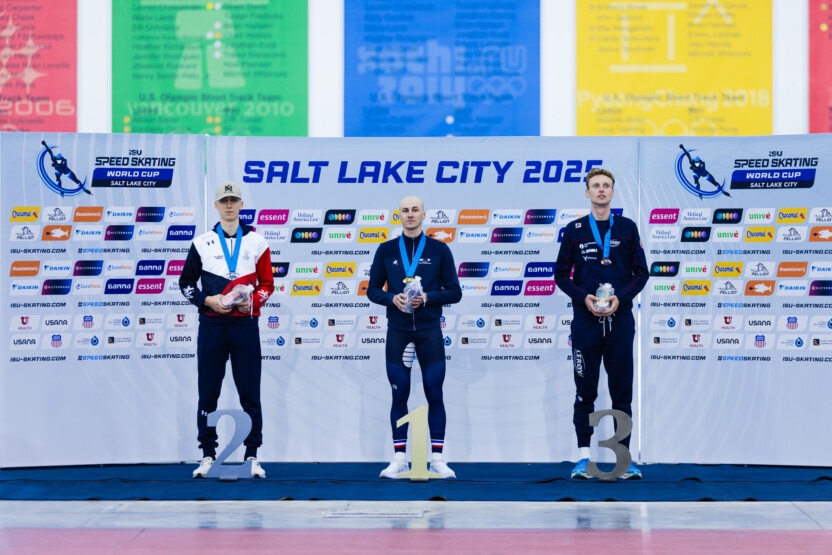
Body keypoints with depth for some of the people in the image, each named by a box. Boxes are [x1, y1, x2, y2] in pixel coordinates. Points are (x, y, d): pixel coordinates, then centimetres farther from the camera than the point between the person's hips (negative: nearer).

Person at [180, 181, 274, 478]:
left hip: (245, 324, 0)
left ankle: (252, 456, 9)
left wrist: (253, 301, -11)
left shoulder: (256, 242, 6)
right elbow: (186, 282, 9)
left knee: (250, 392, 1)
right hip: (211, 324, 0)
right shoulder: (202, 242, 5)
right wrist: (207, 300, -8)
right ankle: (208, 454, 12)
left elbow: (267, 283, 8)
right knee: (208, 392, 4)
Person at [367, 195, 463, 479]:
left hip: (429, 331, -1)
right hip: (397, 332, 1)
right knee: (399, 395, 4)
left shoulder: (439, 250, 2)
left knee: (435, 394, 0)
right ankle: (399, 458, 10)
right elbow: (373, 290, 7)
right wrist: (392, 298, -13)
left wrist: (427, 297, -15)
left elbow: (454, 292, 2)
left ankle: (437, 458, 7)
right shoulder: (386, 250, 6)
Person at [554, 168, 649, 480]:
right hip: (585, 320, 0)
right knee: (585, 392, 3)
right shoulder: (574, 230, 6)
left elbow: (641, 272, 5)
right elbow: (561, 274, 6)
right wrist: (584, 297, -10)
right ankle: (584, 457, 7)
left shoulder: (627, 228, 6)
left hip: (620, 320, 0)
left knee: (622, 392, 3)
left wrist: (621, 298, -10)